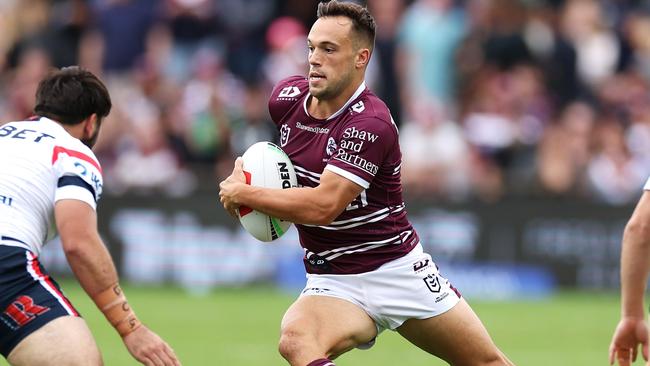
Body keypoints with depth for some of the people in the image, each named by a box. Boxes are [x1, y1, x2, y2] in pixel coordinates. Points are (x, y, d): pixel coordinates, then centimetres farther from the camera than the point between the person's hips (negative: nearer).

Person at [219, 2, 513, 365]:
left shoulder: (371, 125, -23)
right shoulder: (287, 96, -2)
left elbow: (323, 206, -29)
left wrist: (243, 193, -18)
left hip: (400, 270, -4)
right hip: (334, 284, 4)